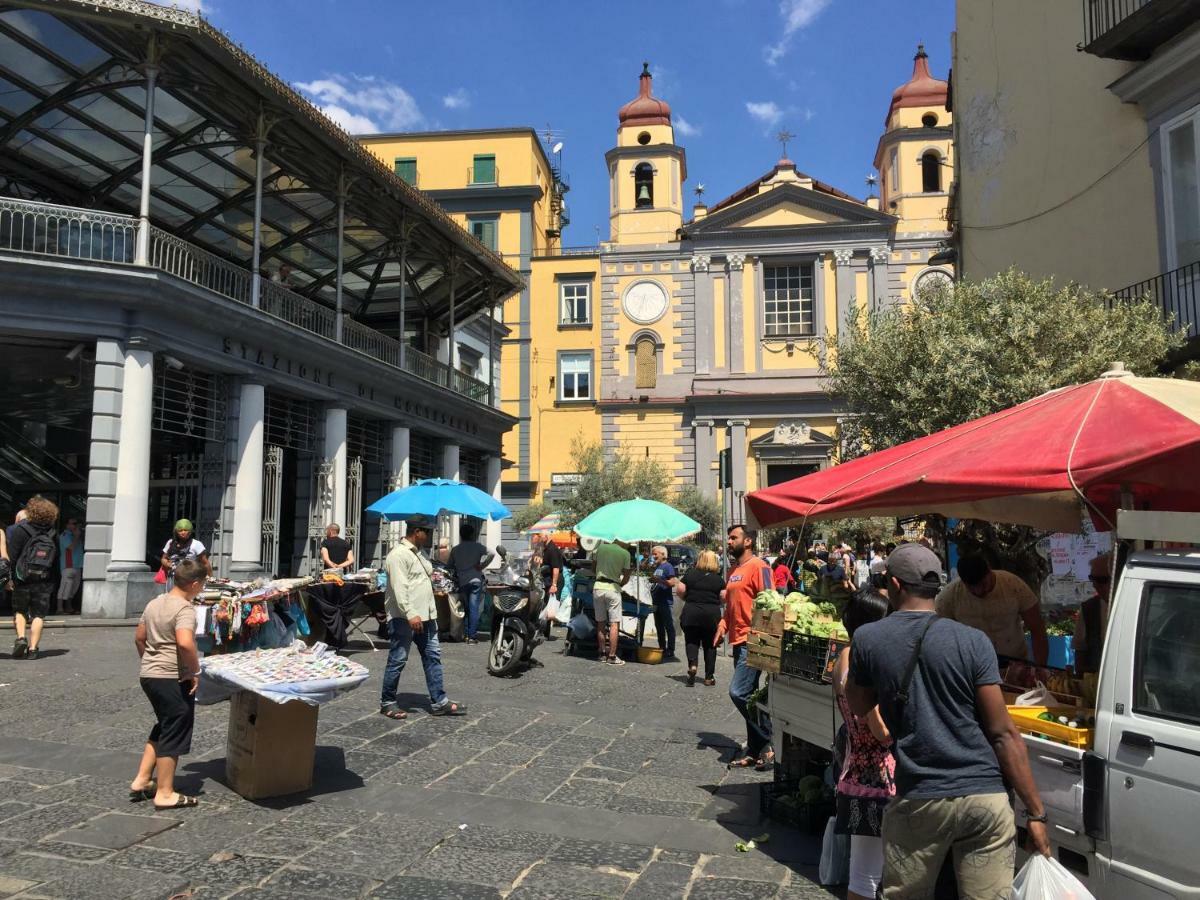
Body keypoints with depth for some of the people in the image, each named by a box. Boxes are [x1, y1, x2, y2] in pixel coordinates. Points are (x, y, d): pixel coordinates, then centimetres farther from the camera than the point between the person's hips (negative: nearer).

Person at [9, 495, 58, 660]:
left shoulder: (21, 529, -7)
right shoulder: (52, 534, 3)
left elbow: (11, 556, -9)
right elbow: (56, 559, 5)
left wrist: (10, 577, -4)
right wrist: (52, 582, 10)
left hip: (23, 580, -2)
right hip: (44, 582, 2)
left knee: (19, 610, 16)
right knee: (38, 614, 6)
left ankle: (20, 637, -3)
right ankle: (33, 648, 5)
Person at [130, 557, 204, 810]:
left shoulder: (154, 603, 10)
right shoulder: (185, 609, -18)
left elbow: (139, 637, 18)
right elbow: (185, 643, -32)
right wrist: (195, 671, -19)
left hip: (149, 675, 9)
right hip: (173, 679, -9)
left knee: (163, 728, 24)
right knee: (174, 734, 2)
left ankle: (142, 780, 26)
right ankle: (165, 794, 9)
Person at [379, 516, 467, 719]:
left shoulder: (417, 553, 17)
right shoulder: (399, 554, -14)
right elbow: (399, 588, -23)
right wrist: (410, 614, -28)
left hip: (424, 616, 10)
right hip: (404, 618, -10)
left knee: (433, 657, 9)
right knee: (397, 660, 0)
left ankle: (439, 702, 14)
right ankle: (387, 703, 14)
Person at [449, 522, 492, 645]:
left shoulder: (455, 549, 7)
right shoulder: (477, 546, -2)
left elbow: (450, 565, 12)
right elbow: (491, 554, -15)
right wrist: (482, 565, -5)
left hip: (462, 582, 3)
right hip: (475, 580, -3)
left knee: (466, 608, 14)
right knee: (474, 609, -3)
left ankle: (466, 634, 13)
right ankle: (471, 636, -4)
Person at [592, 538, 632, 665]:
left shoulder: (601, 547, 3)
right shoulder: (625, 553, -3)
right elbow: (626, 576, 3)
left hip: (598, 586, 4)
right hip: (613, 588, -3)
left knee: (600, 623, 12)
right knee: (614, 624, 0)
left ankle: (603, 653, 19)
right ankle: (612, 656, -3)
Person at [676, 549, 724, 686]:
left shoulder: (690, 574, -1)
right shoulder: (718, 579, -1)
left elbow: (680, 590, -7)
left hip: (691, 613, -1)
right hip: (712, 614, 1)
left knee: (691, 641, 9)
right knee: (710, 645, 11)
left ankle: (692, 664, -17)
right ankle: (709, 677, 14)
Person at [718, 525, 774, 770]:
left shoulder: (758, 566, -11)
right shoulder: (733, 570, 16)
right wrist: (722, 626, 7)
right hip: (738, 641, 9)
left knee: (738, 692, -13)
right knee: (748, 695, 12)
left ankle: (770, 743, 1)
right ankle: (754, 751, 20)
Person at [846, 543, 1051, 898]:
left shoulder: (866, 639, -2)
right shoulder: (973, 641, -4)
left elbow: (858, 709, 14)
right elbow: (1003, 732, -4)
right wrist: (1036, 812, 1)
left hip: (916, 801, 0)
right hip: (985, 798, 0)